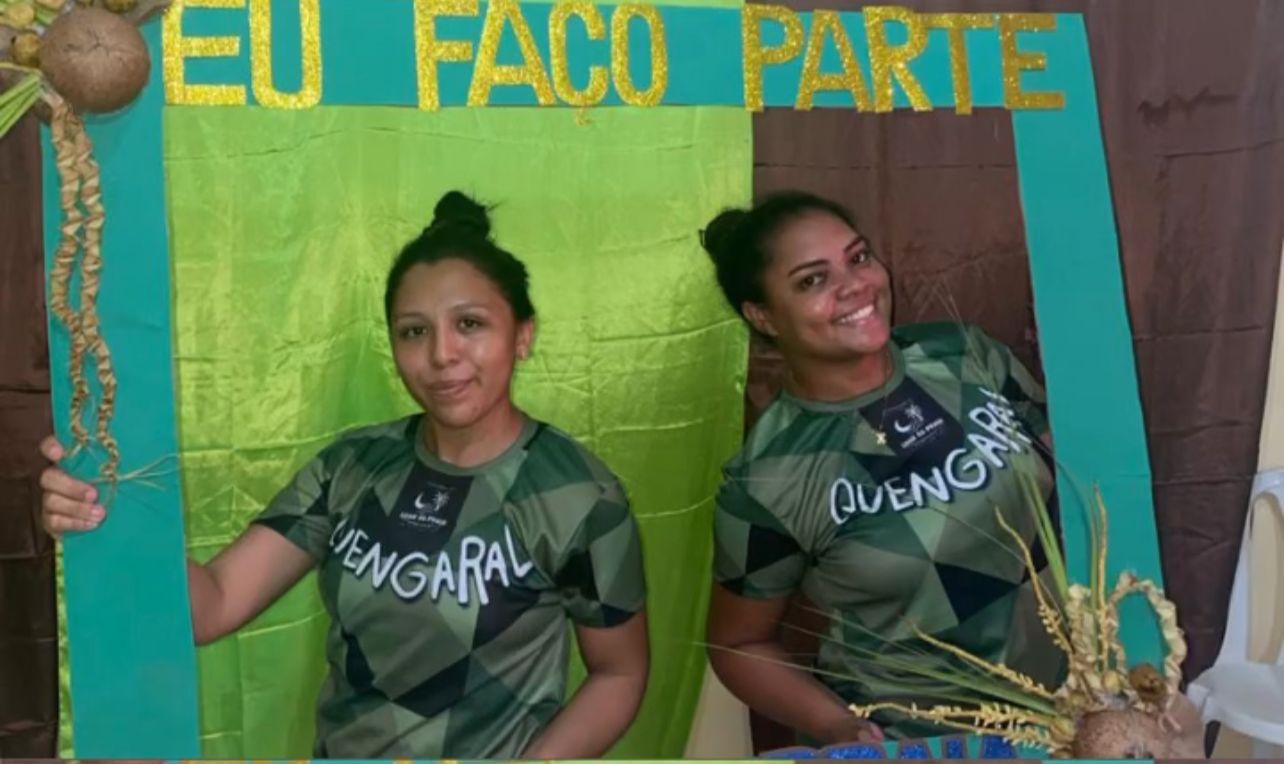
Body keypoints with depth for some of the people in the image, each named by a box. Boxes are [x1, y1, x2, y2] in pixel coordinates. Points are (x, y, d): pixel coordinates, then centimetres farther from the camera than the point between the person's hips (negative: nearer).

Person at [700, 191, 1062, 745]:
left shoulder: (966, 354, -6)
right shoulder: (769, 482, -16)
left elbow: (1070, 479, 7)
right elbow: (741, 643, -3)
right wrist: (839, 727, -15)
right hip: (906, 740, -3)